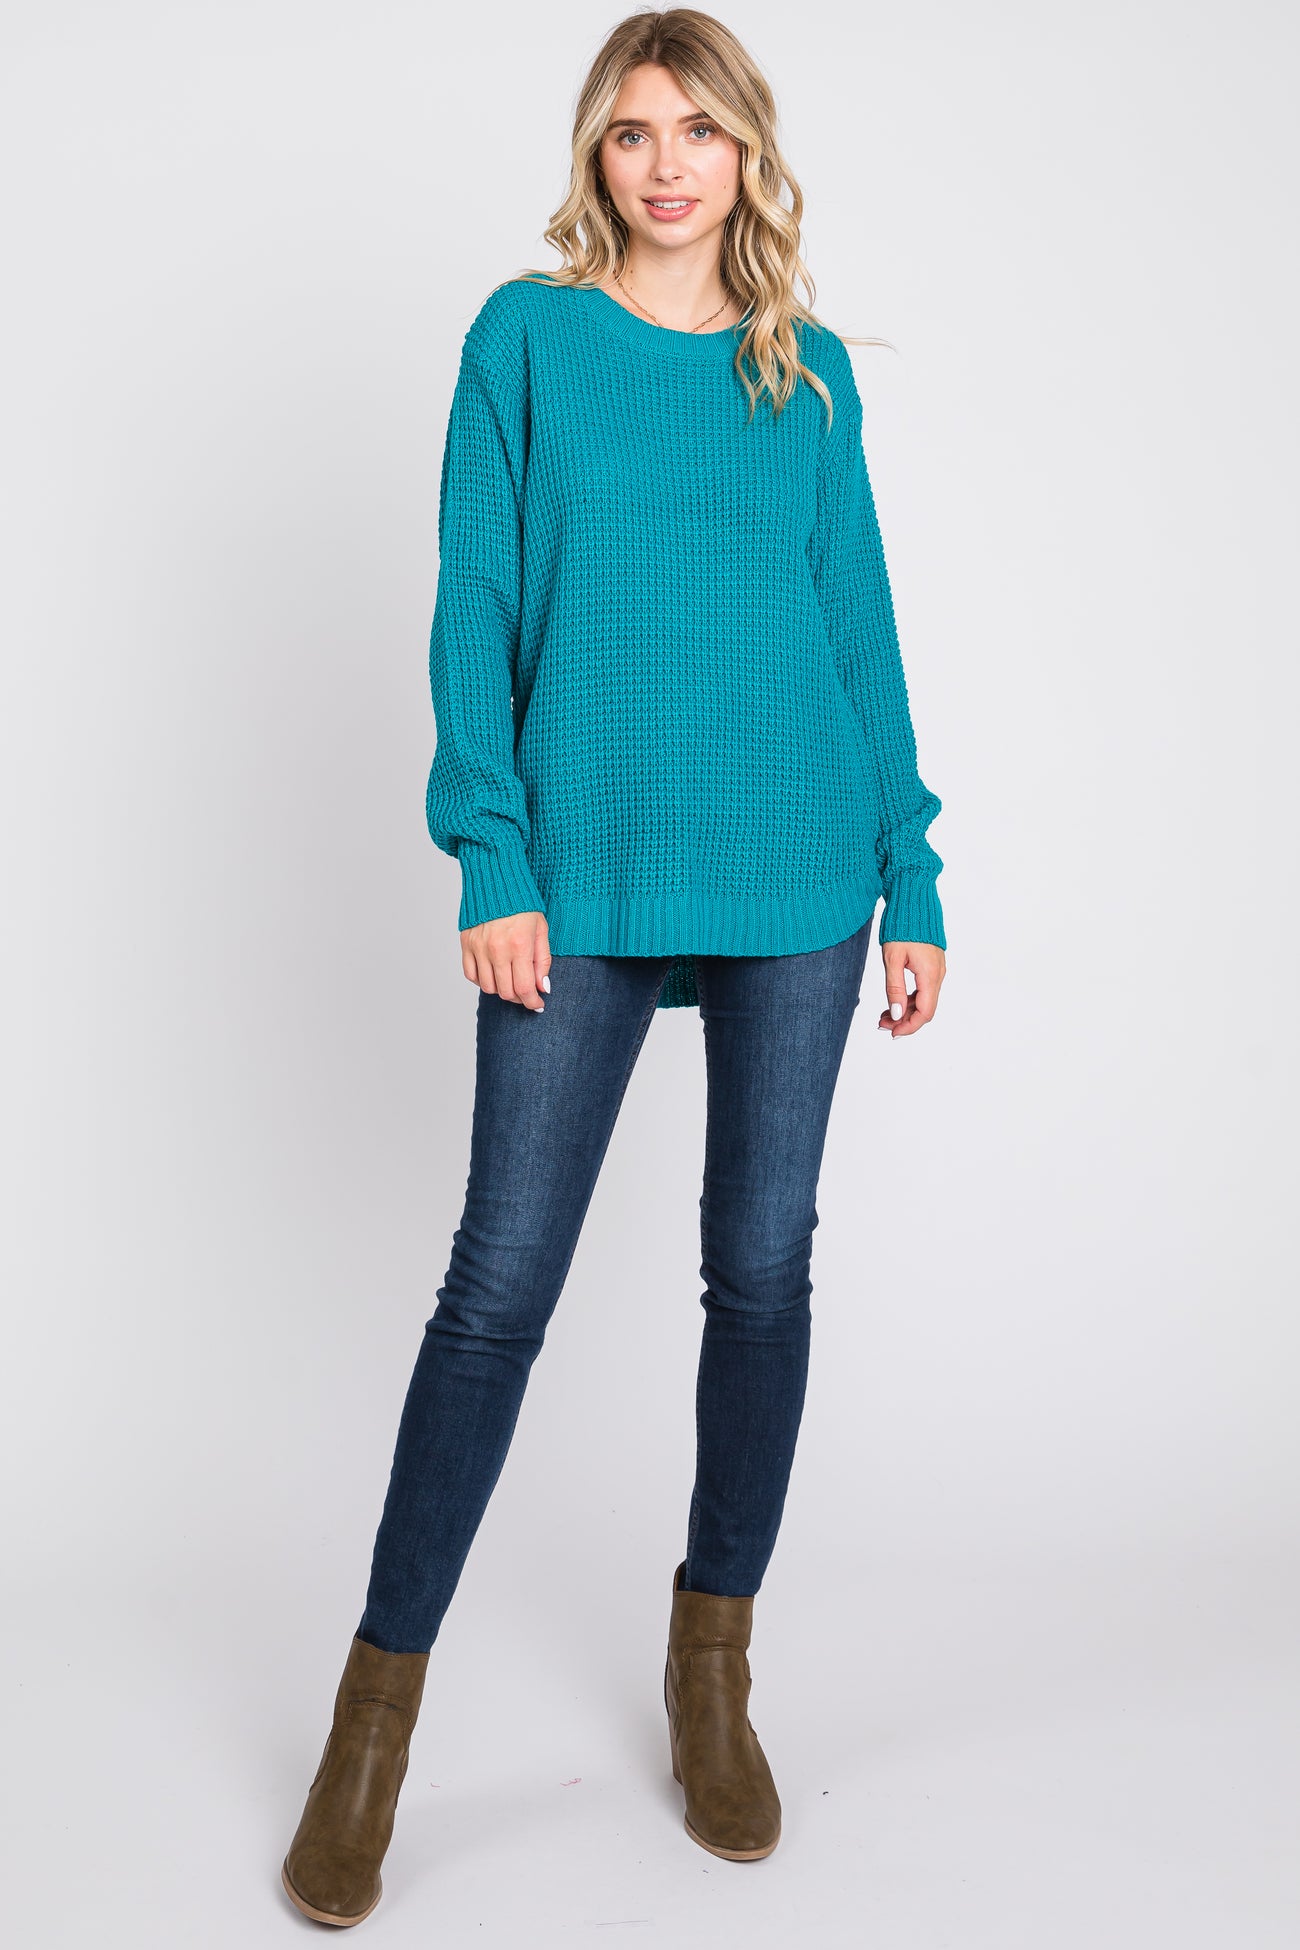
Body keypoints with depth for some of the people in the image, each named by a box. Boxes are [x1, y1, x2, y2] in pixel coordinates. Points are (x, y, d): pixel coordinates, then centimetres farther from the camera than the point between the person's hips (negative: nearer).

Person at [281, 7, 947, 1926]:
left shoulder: (810, 370, 11)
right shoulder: (526, 335, 5)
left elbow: (861, 626, 11)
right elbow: (475, 609, 0)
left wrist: (911, 875, 6)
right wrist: (492, 861, -9)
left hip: (796, 872, 3)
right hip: (586, 876, -2)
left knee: (763, 1266, 7)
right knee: (501, 1280, -2)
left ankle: (712, 1665, 26)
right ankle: (378, 1708, 14)